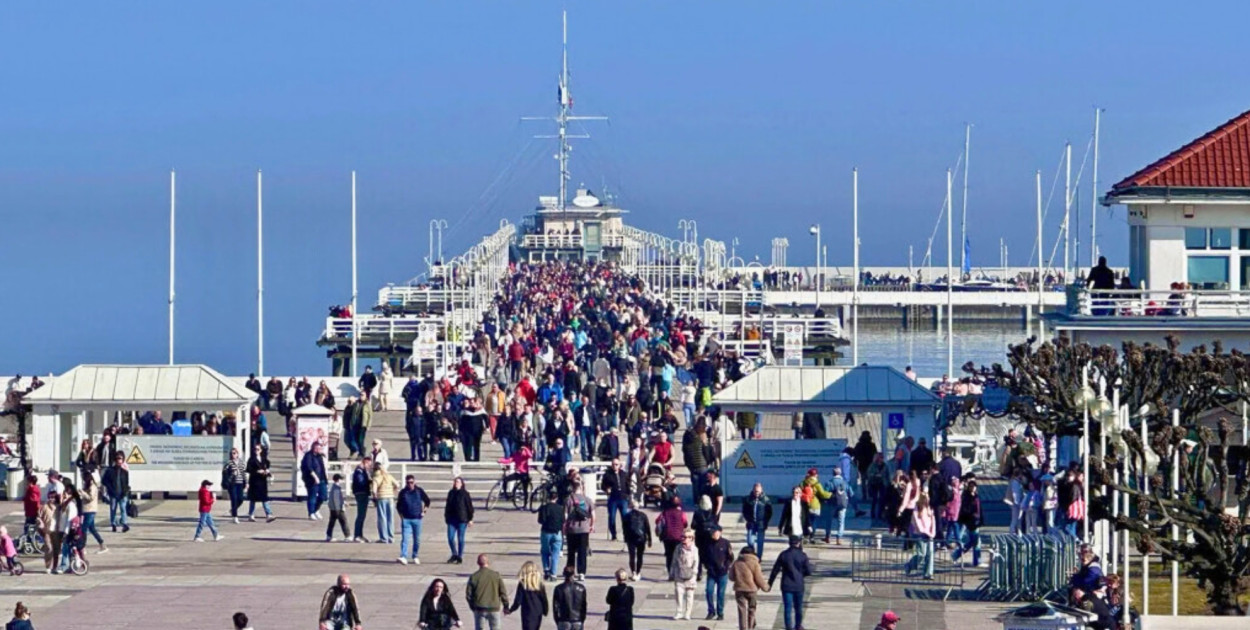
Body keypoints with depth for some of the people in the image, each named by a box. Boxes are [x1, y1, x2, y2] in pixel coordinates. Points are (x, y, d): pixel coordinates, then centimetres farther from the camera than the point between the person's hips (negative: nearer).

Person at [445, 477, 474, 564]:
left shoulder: (465, 494, -5)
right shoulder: (451, 493, 9)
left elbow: (469, 507, -3)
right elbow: (448, 506, 17)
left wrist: (470, 519, -6)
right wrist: (446, 516, 16)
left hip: (462, 520, -4)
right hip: (452, 520, 4)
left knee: (460, 539, 1)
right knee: (450, 538, -2)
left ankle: (460, 557, 11)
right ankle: (454, 555, 17)